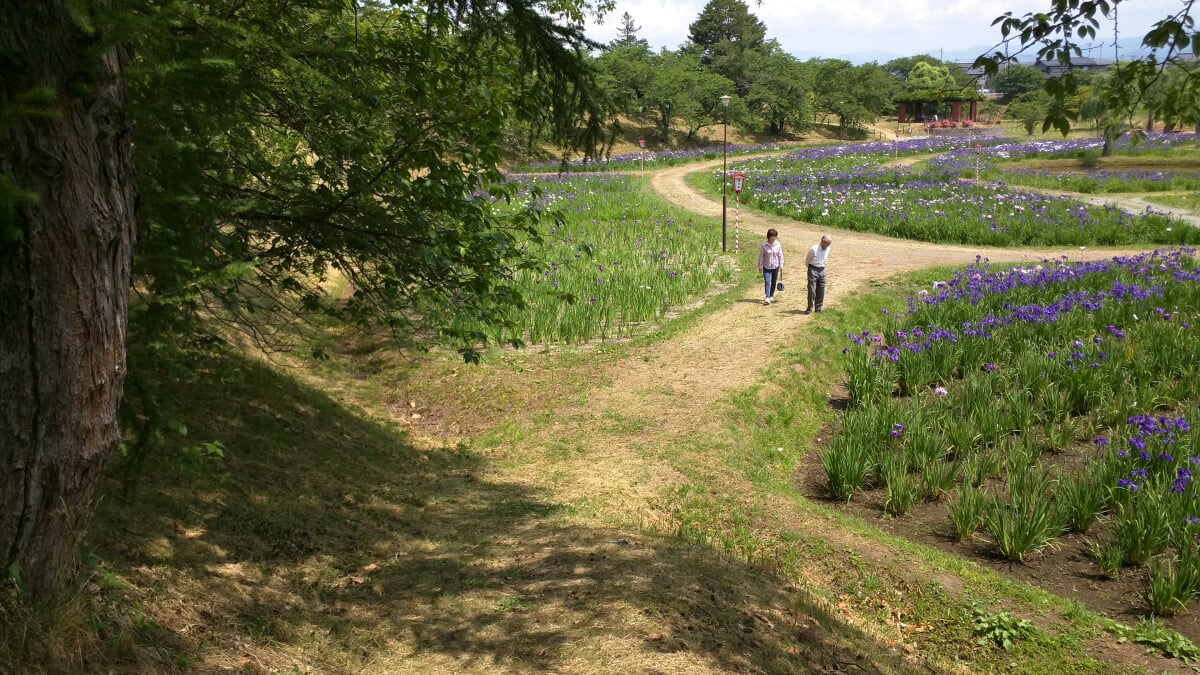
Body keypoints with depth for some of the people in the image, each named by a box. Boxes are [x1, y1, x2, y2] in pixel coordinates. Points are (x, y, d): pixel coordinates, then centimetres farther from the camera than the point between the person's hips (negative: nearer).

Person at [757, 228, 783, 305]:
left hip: (775, 266, 2)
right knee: (767, 282, -11)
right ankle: (767, 298, -16)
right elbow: (761, 256, -4)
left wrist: (781, 266, 1)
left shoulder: (778, 245, -5)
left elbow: (780, 255, 2)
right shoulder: (764, 245, -11)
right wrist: (760, 266, -3)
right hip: (766, 267, -2)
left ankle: (771, 296, 28)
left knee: (774, 282, 13)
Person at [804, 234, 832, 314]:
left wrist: (824, 266, 15)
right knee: (811, 289, -7)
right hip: (813, 270, -6)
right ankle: (810, 308, 4)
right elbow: (807, 260, -5)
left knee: (821, 290, 7)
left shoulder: (827, 249, 1)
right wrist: (810, 269, 5)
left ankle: (819, 308, 17)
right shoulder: (813, 249, -18)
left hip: (822, 270, 6)